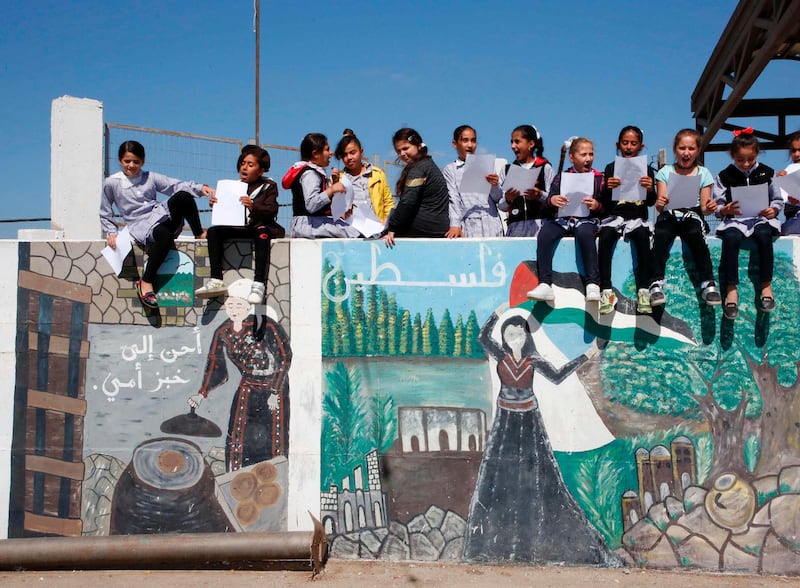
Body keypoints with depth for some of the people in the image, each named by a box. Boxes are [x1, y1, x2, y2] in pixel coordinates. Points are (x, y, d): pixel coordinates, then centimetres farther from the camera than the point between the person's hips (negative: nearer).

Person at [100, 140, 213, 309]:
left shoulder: (150, 178, 14)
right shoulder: (111, 183, 8)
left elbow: (177, 185, 7)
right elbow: (105, 213, 15)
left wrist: (200, 188, -8)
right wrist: (111, 232, 0)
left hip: (161, 214, 3)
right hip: (140, 225, -3)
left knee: (183, 196, -29)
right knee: (164, 235, -42)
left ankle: (199, 233, -11)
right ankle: (146, 282, -32)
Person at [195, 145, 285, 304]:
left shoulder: (268, 186, 4)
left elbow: (272, 210, -12)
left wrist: (253, 207, -29)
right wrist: (216, 204, -6)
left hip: (262, 226, -5)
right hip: (240, 228, 5)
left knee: (262, 231, -38)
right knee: (214, 231, -15)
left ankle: (259, 284, -44)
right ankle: (216, 280, -22)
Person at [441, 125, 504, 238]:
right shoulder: (450, 170, 10)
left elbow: (497, 198, 13)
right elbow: (453, 200, -1)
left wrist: (494, 185, -9)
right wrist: (455, 225, -16)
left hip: (491, 225, 2)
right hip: (468, 227, -2)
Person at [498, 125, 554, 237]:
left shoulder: (545, 168, 5)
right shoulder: (509, 169, 14)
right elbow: (501, 206, 12)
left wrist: (540, 196, -18)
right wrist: (507, 199, -9)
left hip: (538, 223, -2)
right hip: (515, 226, 3)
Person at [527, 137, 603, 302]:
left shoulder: (598, 178, 10)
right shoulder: (561, 178, 13)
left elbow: (605, 208, 8)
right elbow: (547, 206, 9)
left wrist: (597, 206, -15)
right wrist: (551, 201, -14)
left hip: (586, 219, -2)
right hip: (562, 219, 2)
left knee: (584, 233, -37)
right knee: (544, 234, -29)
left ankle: (592, 284, -35)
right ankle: (545, 285, -33)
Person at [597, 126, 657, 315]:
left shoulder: (647, 171, 11)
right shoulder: (611, 168, 10)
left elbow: (651, 202, 3)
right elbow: (604, 203, 4)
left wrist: (650, 190, -19)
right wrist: (607, 188, -18)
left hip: (638, 218, 0)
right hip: (615, 216, 0)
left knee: (642, 236, -34)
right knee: (605, 236, -33)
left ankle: (643, 291, -33)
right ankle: (606, 291, -34)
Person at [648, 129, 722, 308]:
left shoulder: (703, 174, 11)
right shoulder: (665, 172, 9)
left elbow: (704, 206, 4)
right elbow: (660, 206, 1)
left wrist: (709, 208, -20)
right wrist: (660, 204, -24)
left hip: (692, 216, 0)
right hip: (669, 217, 0)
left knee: (696, 234, -34)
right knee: (661, 235, -34)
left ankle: (708, 283, -29)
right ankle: (657, 283, -32)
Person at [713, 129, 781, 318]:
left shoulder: (767, 173, 8)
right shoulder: (725, 176, 6)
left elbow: (778, 200, 14)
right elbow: (717, 206, 7)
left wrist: (774, 209, -7)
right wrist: (725, 209, -15)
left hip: (761, 217, 0)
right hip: (735, 219, 0)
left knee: (763, 234, -35)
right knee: (730, 237, -34)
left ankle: (766, 285, -22)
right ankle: (731, 288, -27)